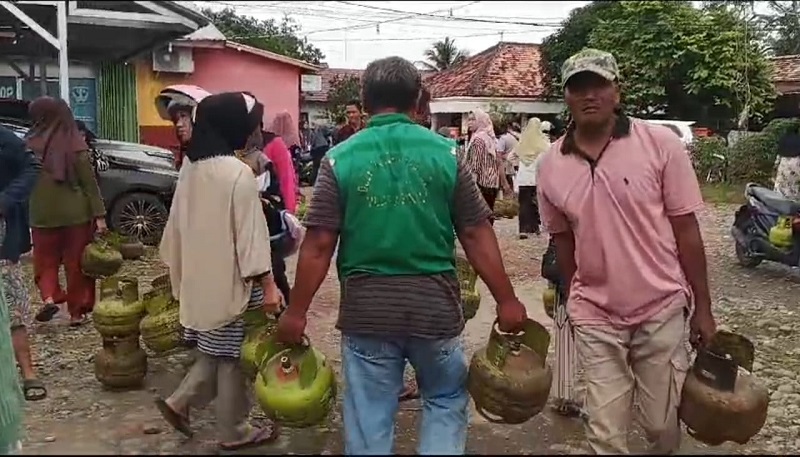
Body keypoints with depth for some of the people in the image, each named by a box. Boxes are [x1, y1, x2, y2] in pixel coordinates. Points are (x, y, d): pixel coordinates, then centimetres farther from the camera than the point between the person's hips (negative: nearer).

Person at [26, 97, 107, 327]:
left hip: (43, 213, 1)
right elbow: (89, 183, -10)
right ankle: (76, 312, 14)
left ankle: (49, 298, -4)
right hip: (75, 213, -1)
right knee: (76, 262, 9)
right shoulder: (75, 145, -10)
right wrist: (99, 215, -7)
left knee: (45, 259, 18)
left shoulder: (30, 145, -5)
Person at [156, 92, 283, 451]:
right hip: (231, 279, -8)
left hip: (200, 276, 8)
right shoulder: (237, 172, -19)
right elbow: (250, 232, -20)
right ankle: (233, 432, 18)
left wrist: (180, 270, 21)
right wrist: (267, 283, -15)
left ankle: (180, 402, 21)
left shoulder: (191, 166, 5)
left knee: (215, 351, 23)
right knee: (232, 356, 6)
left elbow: (178, 222, 12)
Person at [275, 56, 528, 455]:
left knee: (369, 419, 14)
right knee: (447, 400, 23)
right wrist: (506, 301, 4)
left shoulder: (340, 159, -4)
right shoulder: (445, 153, -3)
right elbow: (476, 235, -3)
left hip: (366, 308, 0)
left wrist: (296, 311, 3)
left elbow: (318, 245, -6)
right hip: (434, 304, 1)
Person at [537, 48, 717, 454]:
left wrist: (703, 310, -2)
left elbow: (686, 231, -5)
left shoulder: (661, 144, -8)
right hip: (595, 318, 2)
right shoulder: (551, 165, -1)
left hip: (662, 310, -1)